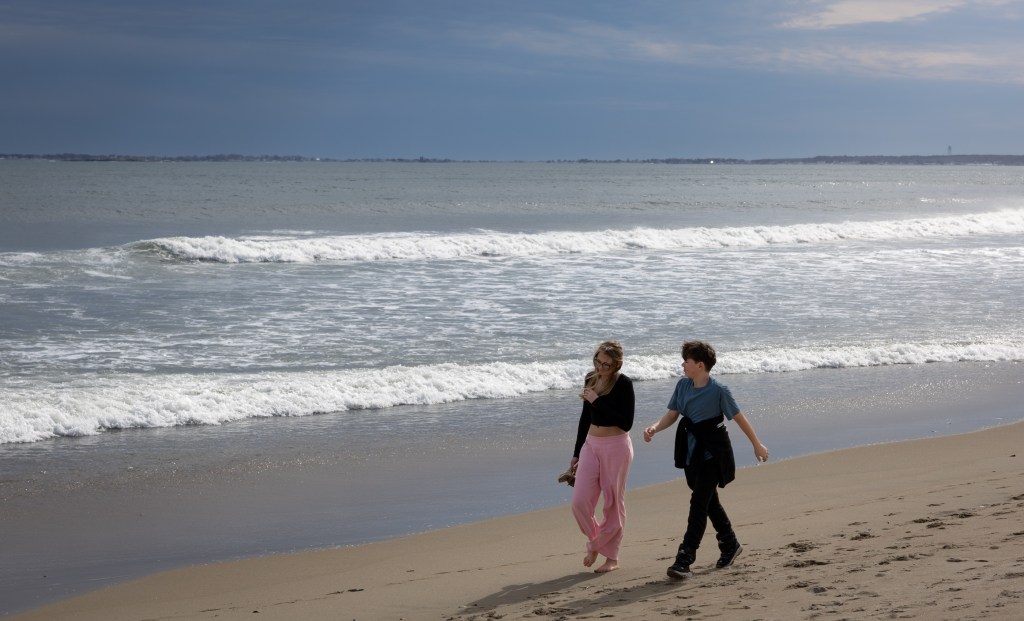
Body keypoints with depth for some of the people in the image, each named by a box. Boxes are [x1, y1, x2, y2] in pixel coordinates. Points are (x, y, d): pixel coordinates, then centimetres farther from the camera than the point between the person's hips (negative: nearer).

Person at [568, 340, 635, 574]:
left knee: (613, 503, 4)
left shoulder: (623, 384, -12)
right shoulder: (590, 380, 6)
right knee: (580, 502, -2)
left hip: (616, 447, -6)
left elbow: (626, 423, -19)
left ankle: (611, 556, 16)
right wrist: (576, 453, 18)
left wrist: (597, 401, -21)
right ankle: (595, 541, 23)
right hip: (591, 445, 6)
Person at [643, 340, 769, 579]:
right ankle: (730, 545, 38)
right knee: (709, 501, 18)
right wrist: (654, 428, -17)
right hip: (692, 450, 7)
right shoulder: (683, 385, 0)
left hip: (713, 453, -7)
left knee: (699, 502, -13)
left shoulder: (718, 390, -17)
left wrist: (757, 445, 1)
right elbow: (672, 415, 3)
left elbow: (739, 418, -8)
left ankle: (684, 560, -15)